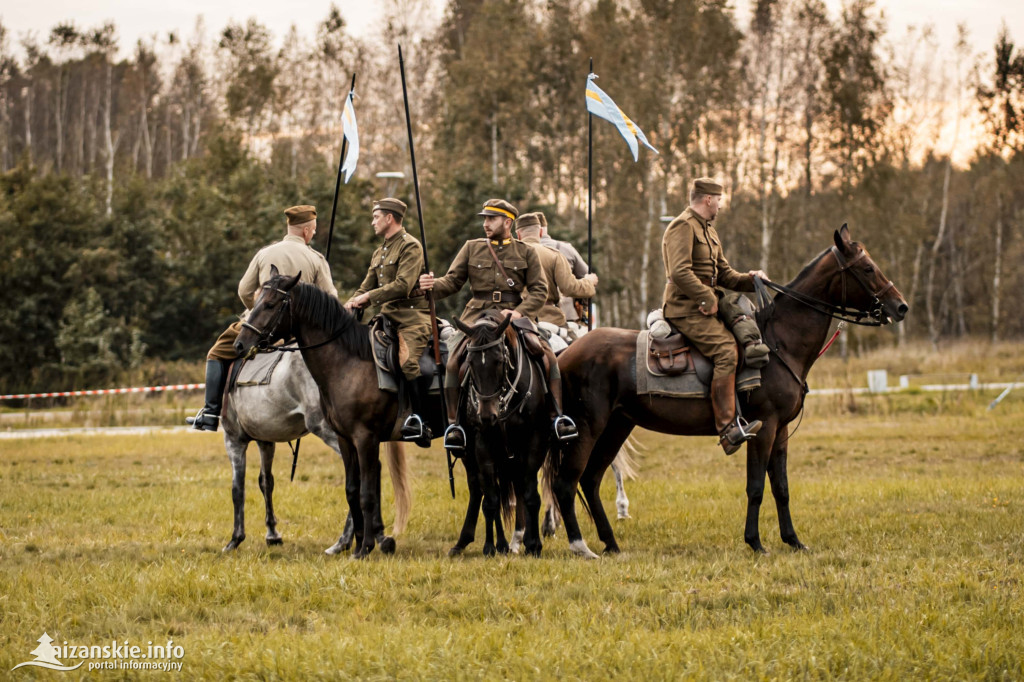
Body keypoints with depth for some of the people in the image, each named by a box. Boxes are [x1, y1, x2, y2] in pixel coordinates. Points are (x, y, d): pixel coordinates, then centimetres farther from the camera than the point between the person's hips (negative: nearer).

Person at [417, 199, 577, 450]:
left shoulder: (526, 252, 9)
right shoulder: (471, 248, 12)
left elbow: (539, 290, 4)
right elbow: (453, 281, 7)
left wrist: (520, 312, -13)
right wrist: (433, 286, -15)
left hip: (515, 316, 0)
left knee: (548, 356, -20)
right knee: (454, 359, -24)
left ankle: (559, 417, -8)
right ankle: (453, 423, -15)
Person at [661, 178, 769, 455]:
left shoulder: (709, 231, 24)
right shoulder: (683, 227, -9)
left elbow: (724, 274, 23)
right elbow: (680, 272, -21)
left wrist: (748, 279, 5)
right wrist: (707, 298, -20)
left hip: (705, 308, 10)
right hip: (685, 309, -10)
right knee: (726, 348, -25)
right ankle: (728, 429, -32)